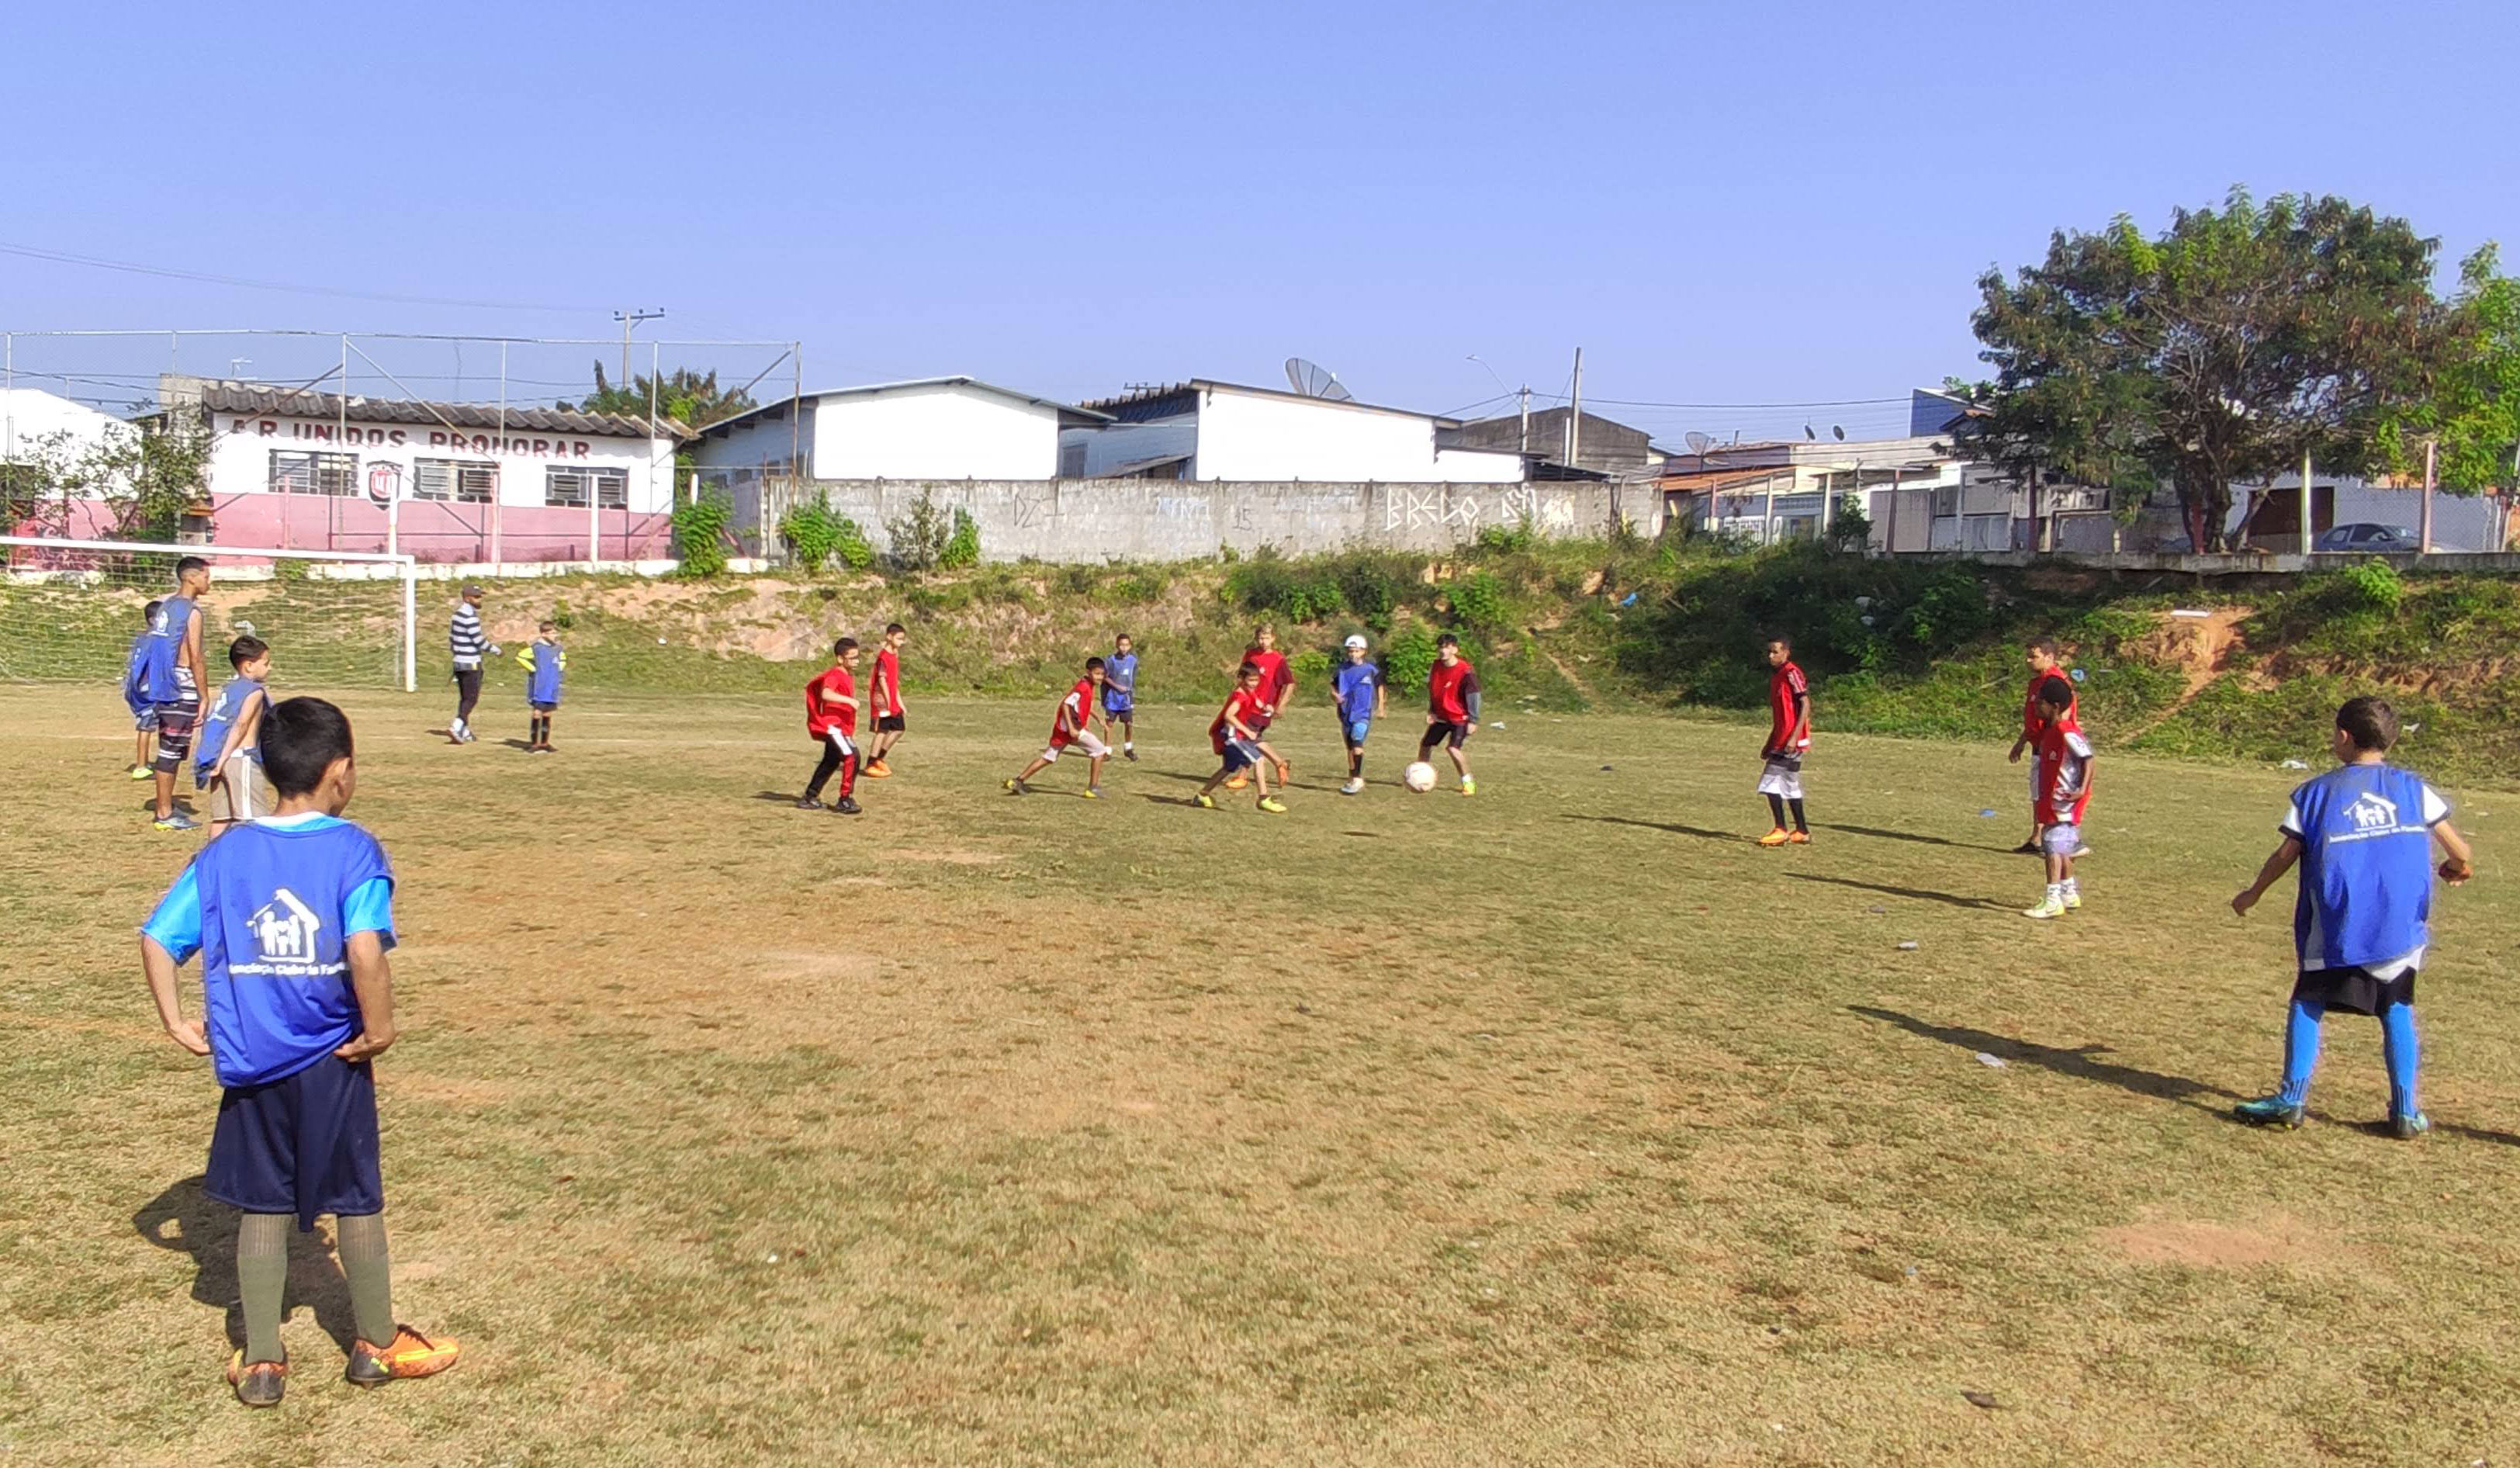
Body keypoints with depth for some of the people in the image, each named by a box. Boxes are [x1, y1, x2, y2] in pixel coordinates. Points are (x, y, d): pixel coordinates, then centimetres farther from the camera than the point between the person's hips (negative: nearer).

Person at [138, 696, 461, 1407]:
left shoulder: (223, 854, 1)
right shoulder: (354, 849, -14)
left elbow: (156, 937, -2)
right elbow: (365, 951, -27)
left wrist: (176, 1022, 4)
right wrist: (378, 1029, -15)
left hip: (249, 1063, 3)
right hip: (331, 1064, -3)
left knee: (263, 1208, 15)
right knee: (356, 1201, 13)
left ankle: (261, 1362, 22)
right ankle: (377, 1345, 27)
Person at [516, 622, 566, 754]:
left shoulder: (558, 649, 8)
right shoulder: (536, 648, -12)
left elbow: (563, 659, 28)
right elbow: (520, 656, -17)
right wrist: (533, 669, -16)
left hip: (553, 688, 6)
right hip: (539, 688, -6)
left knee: (548, 714, 10)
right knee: (537, 713, -4)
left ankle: (545, 744, 18)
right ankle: (534, 744, 1)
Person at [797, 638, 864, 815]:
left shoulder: (849, 676, 17)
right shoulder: (834, 675, -14)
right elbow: (825, 694, -35)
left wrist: (852, 730, 25)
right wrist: (849, 699, -38)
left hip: (841, 727, 10)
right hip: (832, 724, -10)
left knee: (831, 761, 17)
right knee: (852, 756, -20)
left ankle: (809, 797, 28)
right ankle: (845, 800, -16)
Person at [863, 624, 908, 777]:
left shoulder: (894, 655, 12)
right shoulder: (884, 657, -16)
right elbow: (882, 680, -19)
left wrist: (899, 701, 17)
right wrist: (888, 701, -19)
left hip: (892, 700, 9)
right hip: (883, 700, -9)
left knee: (899, 728, 12)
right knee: (882, 731, -3)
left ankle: (878, 759, 21)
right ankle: (870, 765, 5)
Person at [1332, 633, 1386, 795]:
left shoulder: (1370, 669, -3)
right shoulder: (1343, 669, 4)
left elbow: (1379, 686, 9)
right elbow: (1333, 684, 14)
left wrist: (1380, 707, 9)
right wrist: (1336, 695, -7)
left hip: (1364, 713, -4)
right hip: (1346, 713, 4)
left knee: (1357, 743, -19)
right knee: (1350, 747, 11)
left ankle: (1358, 779, -16)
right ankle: (1352, 779, 22)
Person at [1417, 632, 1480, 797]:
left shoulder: (1466, 672, -21)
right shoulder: (1436, 666, -2)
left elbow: (1474, 696, -16)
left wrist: (1473, 721, -17)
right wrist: (1431, 711, 8)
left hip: (1459, 718, -7)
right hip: (1440, 717, 7)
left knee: (1453, 748, -22)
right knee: (1425, 744, 12)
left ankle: (1468, 782, -6)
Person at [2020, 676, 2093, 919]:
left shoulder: (2067, 733, -18)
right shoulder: (2049, 729, 11)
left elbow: (2088, 758, -20)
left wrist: (2082, 789, -26)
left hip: (2064, 802, -10)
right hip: (2052, 800, 10)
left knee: (2053, 847, -10)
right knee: (2061, 847, 19)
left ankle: (2053, 902, -10)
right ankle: (2070, 893, 31)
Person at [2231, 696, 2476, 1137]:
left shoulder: (2318, 792, 0)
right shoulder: (2414, 787, 4)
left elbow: (2285, 855, 0)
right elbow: (2461, 854, 2)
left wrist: (2252, 894, 14)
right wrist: (2456, 869, 25)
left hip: (2335, 926, -2)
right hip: (2400, 926, 2)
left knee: (2308, 1003, 6)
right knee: (2396, 1008, 13)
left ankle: (2292, 1098, 2)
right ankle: (2406, 1110, 13)